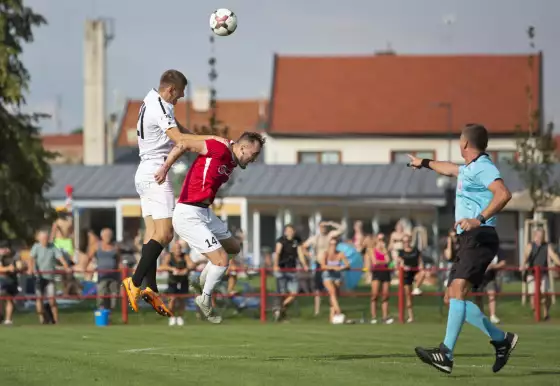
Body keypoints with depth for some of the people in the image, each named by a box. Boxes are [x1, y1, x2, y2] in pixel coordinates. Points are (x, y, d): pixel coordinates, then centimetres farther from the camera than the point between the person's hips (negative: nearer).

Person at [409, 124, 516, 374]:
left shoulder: (483, 167, -8)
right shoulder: (469, 169, 23)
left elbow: (503, 193, -25)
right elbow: (450, 168, 47)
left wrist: (480, 219, -33)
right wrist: (424, 163, 64)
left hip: (479, 238, -10)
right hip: (467, 240, 10)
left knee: (458, 290, -22)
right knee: (455, 298, 6)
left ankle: (446, 354, -32)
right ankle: (501, 339, 13)